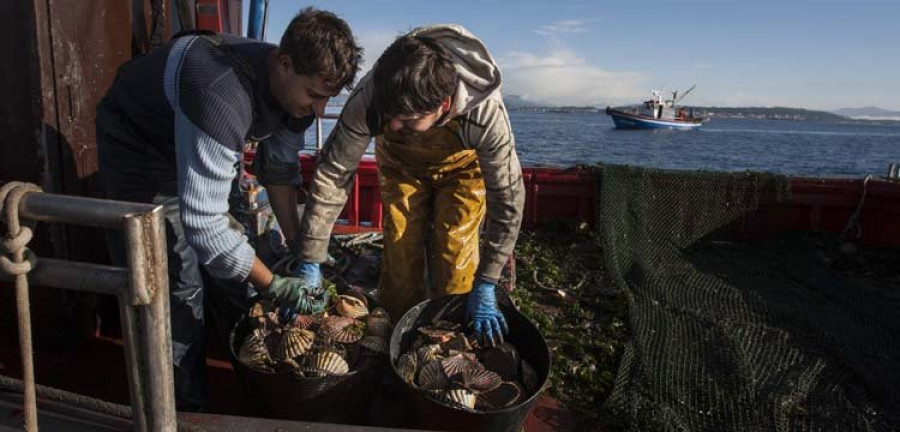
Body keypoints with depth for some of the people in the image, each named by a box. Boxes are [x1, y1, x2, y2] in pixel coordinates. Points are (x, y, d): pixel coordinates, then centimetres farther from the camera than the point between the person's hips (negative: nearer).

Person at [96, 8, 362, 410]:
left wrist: (299, 248, -8)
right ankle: (185, 406, 9)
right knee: (176, 282, -10)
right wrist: (274, 286, -33)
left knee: (231, 261, 9)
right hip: (137, 140, -7)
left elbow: (280, 170, -4)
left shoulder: (295, 87, -18)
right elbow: (202, 222, -41)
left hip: (198, 141, 7)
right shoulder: (224, 98, -43)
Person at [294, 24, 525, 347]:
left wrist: (485, 288, -30)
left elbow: (508, 199, -31)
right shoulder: (368, 100, -37)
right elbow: (332, 175, -29)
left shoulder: (486, 114, -41)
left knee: (456, 255, -9)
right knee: (400, 248, -2)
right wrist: (310, 264, -27)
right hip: (400, 162, 2)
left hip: (461, 164, -1)